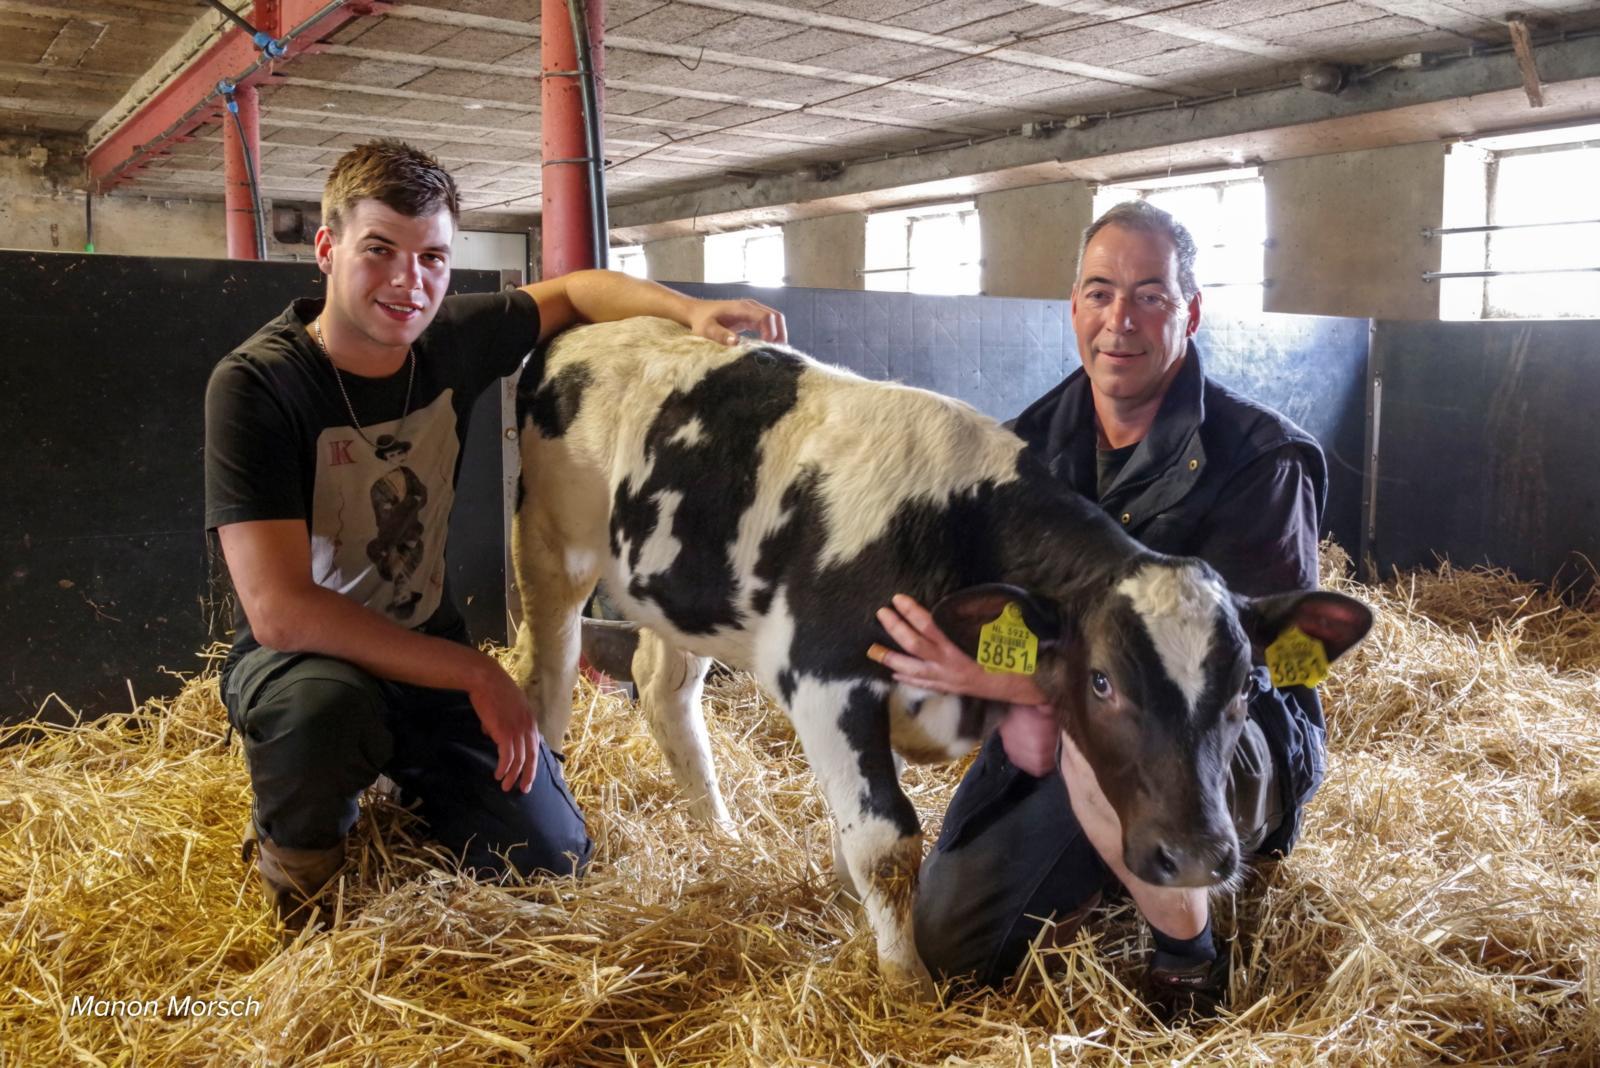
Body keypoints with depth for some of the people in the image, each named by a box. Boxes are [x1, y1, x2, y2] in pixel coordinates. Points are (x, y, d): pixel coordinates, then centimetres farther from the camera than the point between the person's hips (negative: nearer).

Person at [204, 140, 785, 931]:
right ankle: (296, 850, -4)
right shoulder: (255, 384, -23)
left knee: (551, 858, -5)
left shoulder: (451, 340, -9)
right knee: (324, 701, -39)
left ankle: (403, 777, 23)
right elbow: (281, 611, -29)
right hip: (301, 659, -4)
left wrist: (692, 312, -8)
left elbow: (573, 290, 10)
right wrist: (473, 673, -28)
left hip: (427, 651, 4)